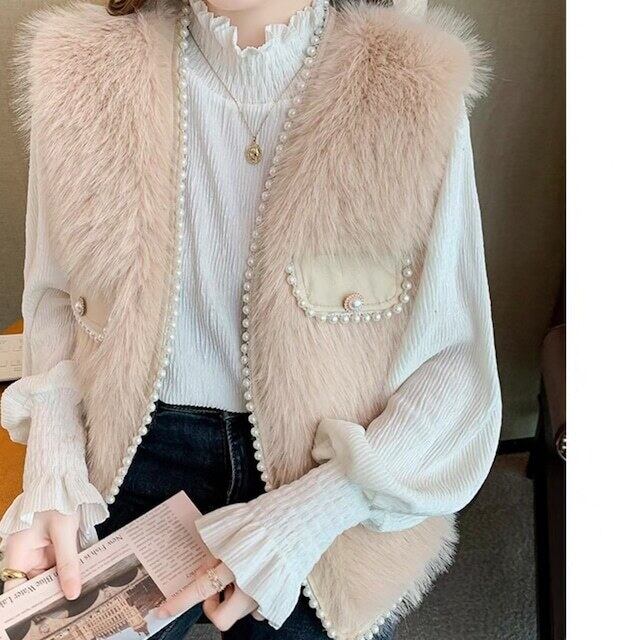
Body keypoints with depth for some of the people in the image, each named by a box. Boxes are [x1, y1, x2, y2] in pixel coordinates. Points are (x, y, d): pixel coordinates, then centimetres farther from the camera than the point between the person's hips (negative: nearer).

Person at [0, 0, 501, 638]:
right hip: (137, 464, 2)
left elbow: (456, 369, -14)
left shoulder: (415, 99, -16)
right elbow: (55, 298, 1)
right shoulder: (87, 75, -10)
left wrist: (305, 518, -23)